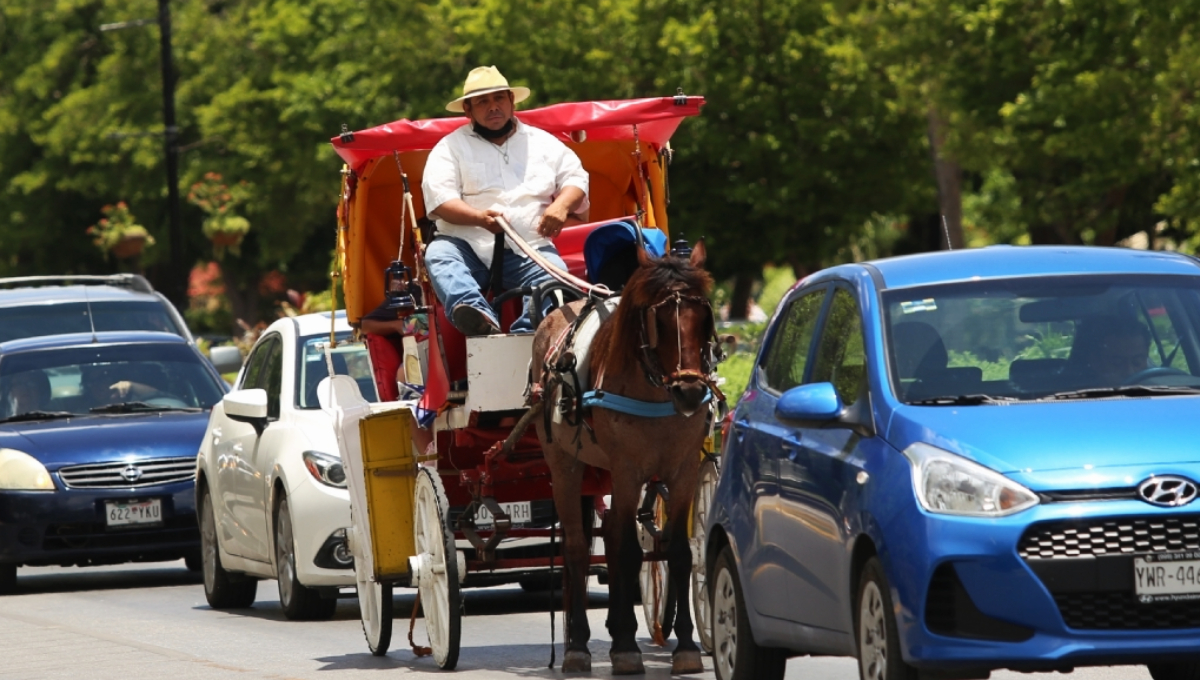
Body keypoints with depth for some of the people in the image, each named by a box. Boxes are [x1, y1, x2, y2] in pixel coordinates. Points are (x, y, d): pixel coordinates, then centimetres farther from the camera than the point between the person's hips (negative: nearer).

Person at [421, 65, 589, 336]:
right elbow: (439, 198, -2)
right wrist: (479, 217, -21)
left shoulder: (543, 142, 20)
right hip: (469, 248, -1)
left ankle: (526, 334, -51)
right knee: (438, 253, -33)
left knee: (555, 273, -30)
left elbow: (576, 179, 18)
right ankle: (480, 317, -58)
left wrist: (561, 205, -7)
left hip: (528, 251, 1)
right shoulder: (451, 147, 11)